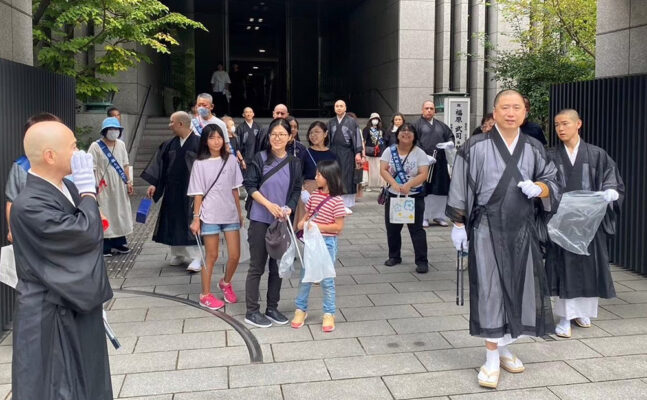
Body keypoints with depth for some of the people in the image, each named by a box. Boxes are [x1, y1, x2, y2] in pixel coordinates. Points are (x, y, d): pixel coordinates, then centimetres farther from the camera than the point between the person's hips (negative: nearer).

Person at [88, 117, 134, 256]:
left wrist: (129, 182, 8)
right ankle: (104, 246, 3)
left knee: (120, 213, 10)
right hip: (103, 187, -5)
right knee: (104, 215, -3)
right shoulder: (96, 146, -8)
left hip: (119, 186, 5)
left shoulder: (121, 145, 8)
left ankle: (118, 243, 21)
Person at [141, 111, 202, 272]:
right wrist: (154, 184, -1)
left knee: (191, 223, -3)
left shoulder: (198, 143, -10)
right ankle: (178, 254, 26)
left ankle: (196, 258, 3)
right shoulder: (170, 144, 7)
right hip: (172, 190, 6)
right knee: (174, 222, 12)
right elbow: (161, 164, 6)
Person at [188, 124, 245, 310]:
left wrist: (240, 212, 10)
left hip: (230, 214, 3)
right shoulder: (200, 164, -3)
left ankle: (226, 283, 32)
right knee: (211, 256, 5)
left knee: (235, 255, 4)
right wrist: (196, 218, -6)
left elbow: (234, 189, 9)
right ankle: (205, 295, 19)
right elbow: (198, 194, -3)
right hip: (210, 216, -3)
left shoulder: (231, 160, 4)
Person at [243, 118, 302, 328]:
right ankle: (252, 311, 11)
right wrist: (269, 205, -17)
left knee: (278, 265, 11)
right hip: (260, 220, -4)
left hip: (282, 221, 4)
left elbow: (296, 191, 6)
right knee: (257, 266, 2)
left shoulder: (294, 163, 3)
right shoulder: (260, 158, -6)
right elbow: (250, 186, -6)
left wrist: (288, 209, -12)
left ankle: (272, 308, 24)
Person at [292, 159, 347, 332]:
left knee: (326, 279, 4)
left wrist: (317, 227, -21)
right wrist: (302, 222, -6)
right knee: (305, 276, 13)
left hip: (327, 242, -5)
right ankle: (301, 309, 27)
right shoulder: (314, 195, 4)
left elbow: (338, 227, -15)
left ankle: (329, 314, 17)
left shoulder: (336, 201, -15)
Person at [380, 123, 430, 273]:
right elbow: (383, 170, -7)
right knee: (392, 228, 11)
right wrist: (394, 184, -23)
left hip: (415, 196, -3)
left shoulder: (420, 153, -4)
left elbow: (423, 174, -12)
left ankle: (422, 261, 0)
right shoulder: (390, 151, 2)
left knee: (416, 229, -4)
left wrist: (408, 185, -27)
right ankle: (394, 256, 27)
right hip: (393, 196, 3)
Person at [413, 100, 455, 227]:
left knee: (441, 189, 5)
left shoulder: (441, 125, 19)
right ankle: (423, 217, 4)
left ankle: (438, 215, 15)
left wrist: (450, 143, -8)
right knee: (423, 190, -3)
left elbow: (450, 135, 17)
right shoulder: (417, 125, 3)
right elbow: (415, 143, -7)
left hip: (440, 162, 5)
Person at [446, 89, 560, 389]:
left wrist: (538, 188, -12)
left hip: (522, 230, 4)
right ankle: (492, 358, 5)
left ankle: (504, 348, 27)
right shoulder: (475, 147, -7)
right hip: (488, 230, -4)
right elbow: (460, 189, -4)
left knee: (518, 288, 9)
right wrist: (457, 225, -6)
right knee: (490, 291, -3)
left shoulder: (534, 148, 5)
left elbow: (554, 184, 10)